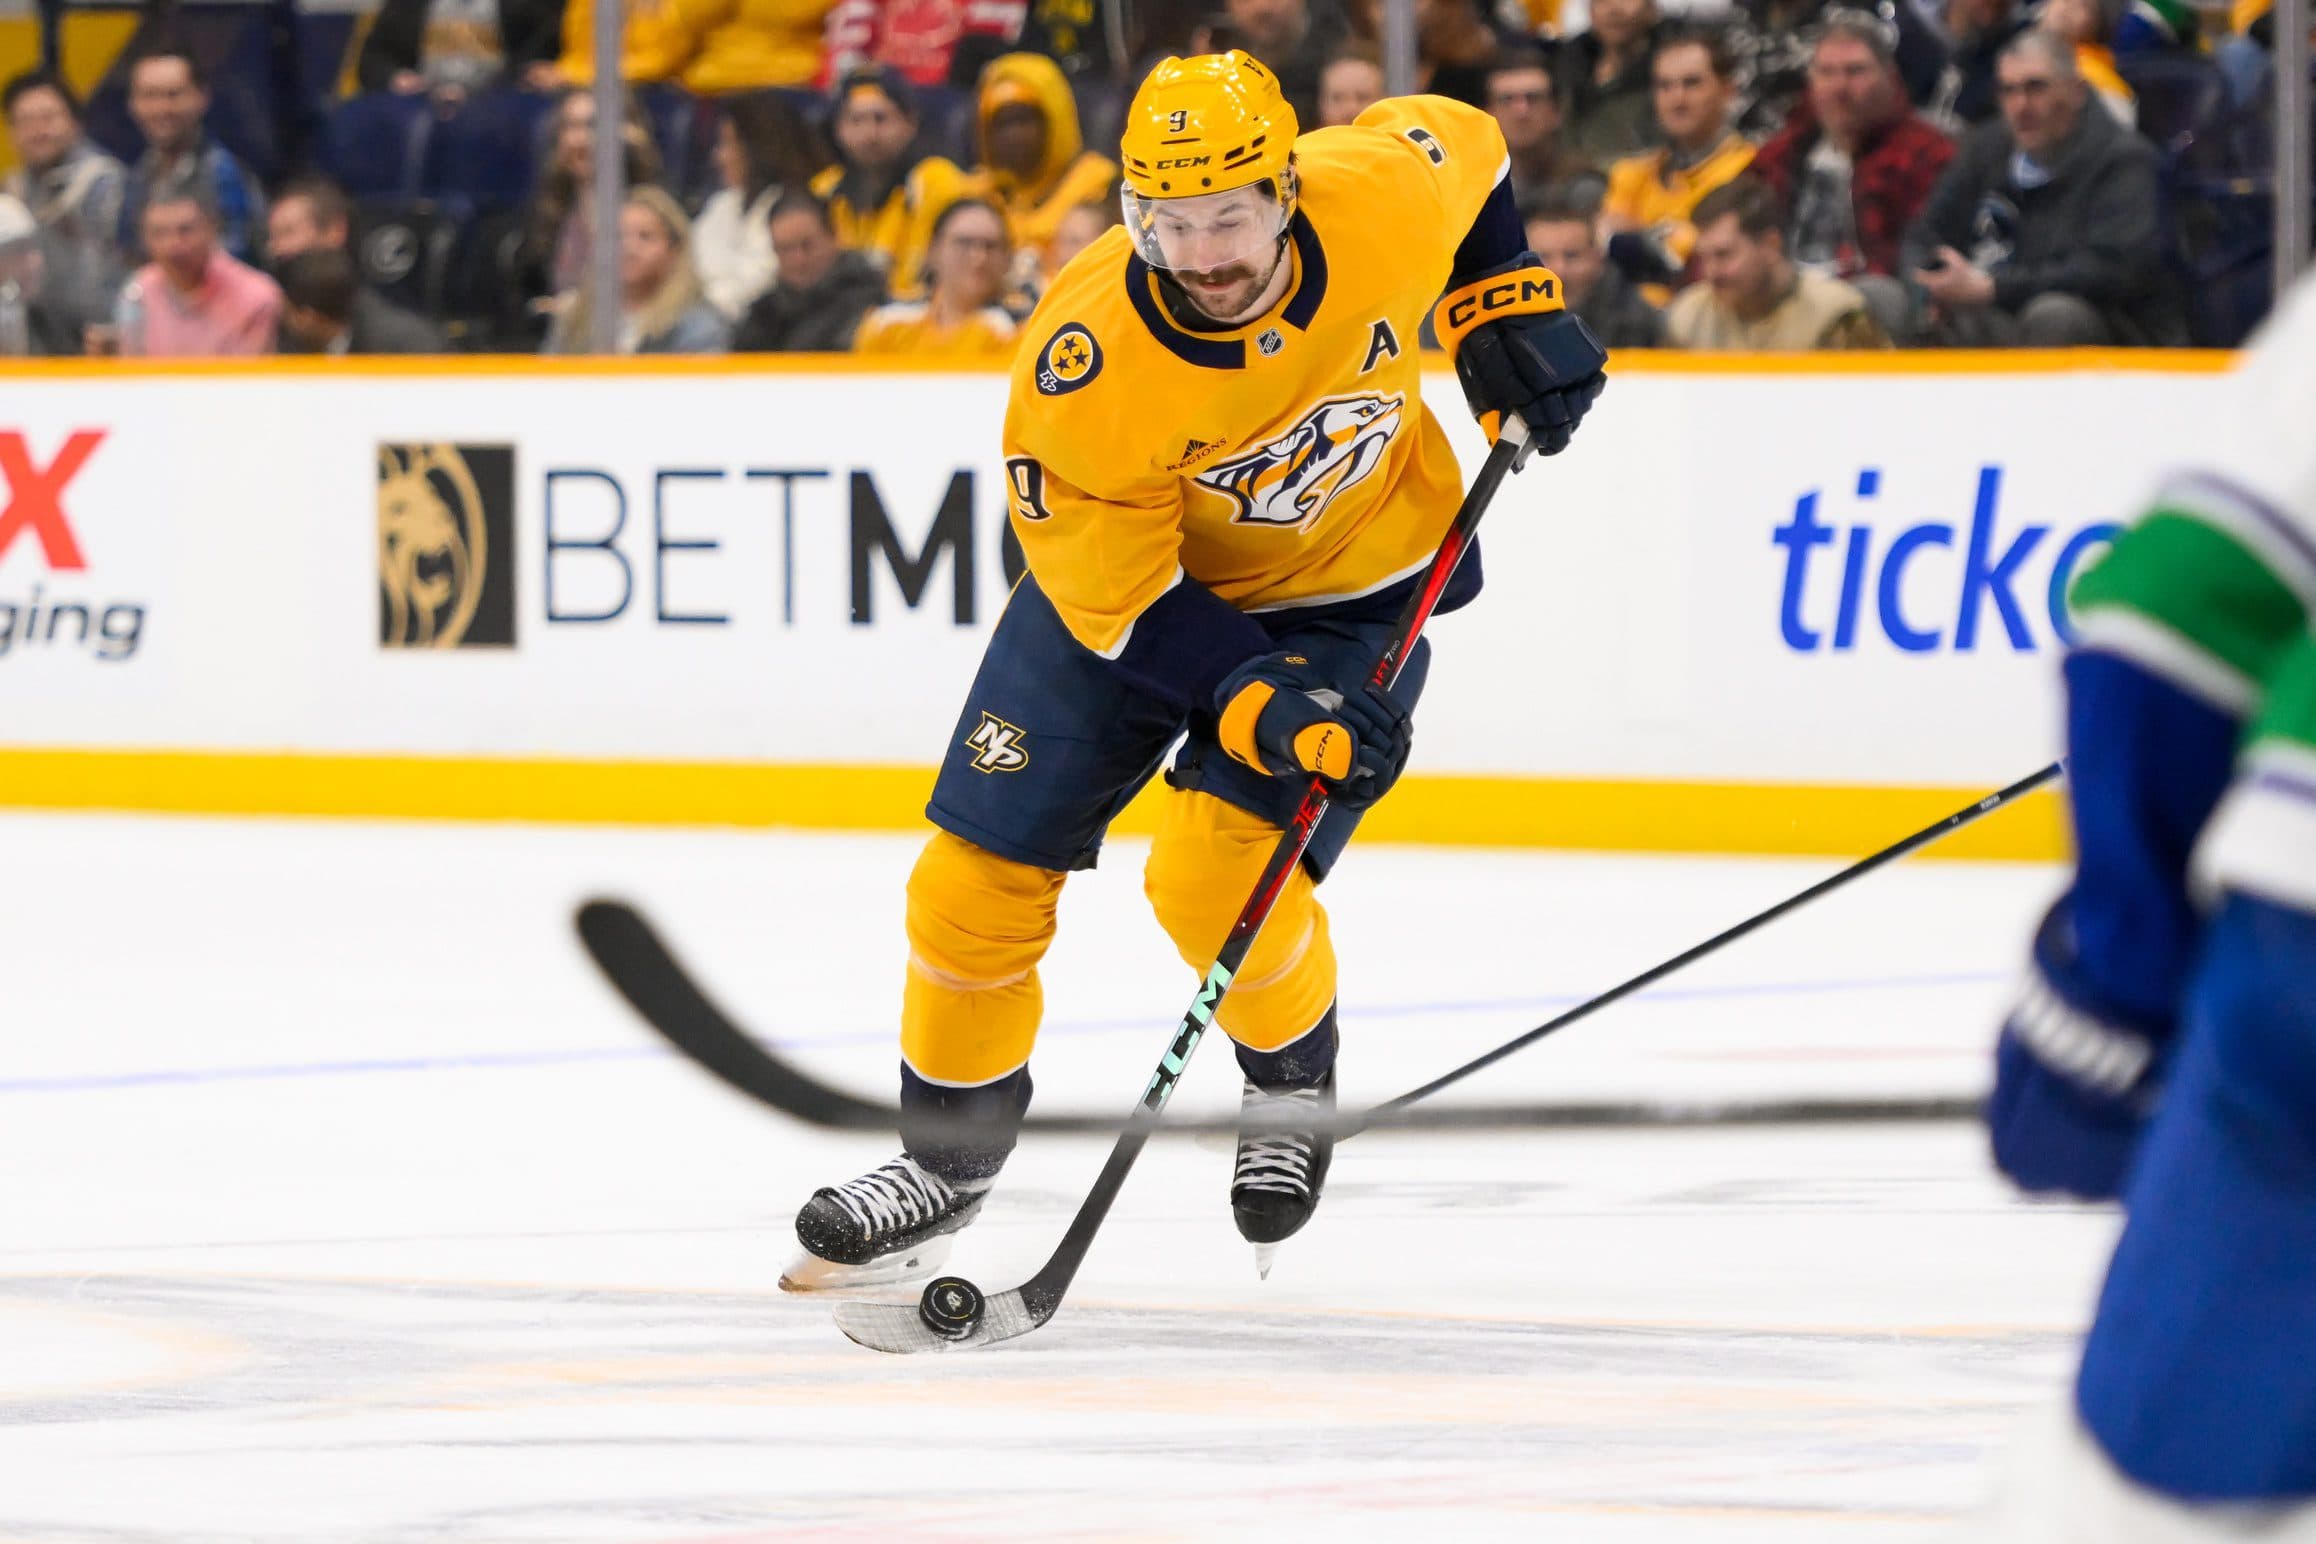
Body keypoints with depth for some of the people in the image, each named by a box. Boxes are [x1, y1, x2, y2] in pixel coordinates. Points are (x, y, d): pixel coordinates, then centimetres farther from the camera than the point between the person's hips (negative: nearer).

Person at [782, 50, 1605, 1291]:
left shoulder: (1384, 196, -27)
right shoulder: (1083, 365, -32)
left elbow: (1465, 149, 0)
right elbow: (1118, 596, -23)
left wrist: (1508, 308, -3)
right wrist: (1258, 704, -33)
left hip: (1349, 591, 0)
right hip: (1129, 573, 0)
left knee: (1219, 875, -20)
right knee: (980, 875, -3)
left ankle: (1293, 1072, 12)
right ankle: (947, 1159, 22)